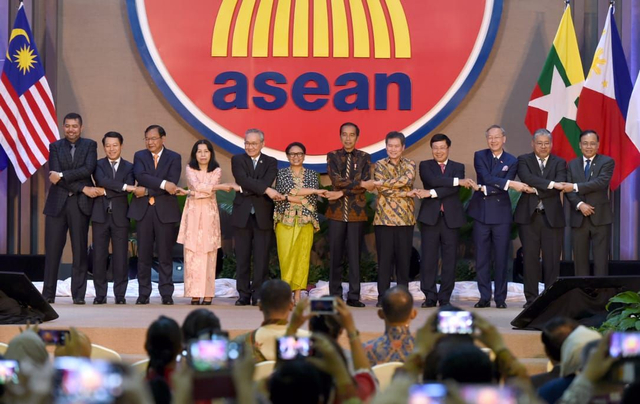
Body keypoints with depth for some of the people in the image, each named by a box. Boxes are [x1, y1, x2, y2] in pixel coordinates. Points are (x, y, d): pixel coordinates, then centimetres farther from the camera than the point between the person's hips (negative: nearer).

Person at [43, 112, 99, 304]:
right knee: (52, 250, 0)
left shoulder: (90, 145, 7)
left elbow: (88, 169, -10)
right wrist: (83, 188, -12)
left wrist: (62, 175, -15)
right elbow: (54, 175, -5)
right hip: (57, 203, 1)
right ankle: (48, 294, 5)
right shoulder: (55, 147, 8)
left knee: (80, 251, 0)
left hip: (80, 203, -1)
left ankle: (79, 294, 3)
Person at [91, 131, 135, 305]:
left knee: (120, 257, 0)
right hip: (100, 215, 0)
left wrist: (106, 191, -11)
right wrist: (123, 186, -20)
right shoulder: (98, 165, 8)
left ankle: (120, 294, 6)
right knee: (99, 256, 1)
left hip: (120, 216, 0)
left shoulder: (129, 167, 10)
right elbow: (101, 180, -13)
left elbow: (129, 189, -6)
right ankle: (100, 294, 7)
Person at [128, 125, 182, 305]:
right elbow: (140, 176, -10)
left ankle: (166, 294, 4)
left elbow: (172, 183, -9)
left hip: (165, 210, -2)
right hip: (143, 209, 2)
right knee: (144, 254, 2)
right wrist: (162, 184, -20)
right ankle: (143, 293, 7)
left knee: (165, 254, -1)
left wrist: (147, 190, -12)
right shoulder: (139, 156, 10)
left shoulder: (174, 158, 5)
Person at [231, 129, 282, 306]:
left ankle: (259, 295, 2)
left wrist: (246, 189, -17)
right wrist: (266, 190, -21)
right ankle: (243, 295, 7)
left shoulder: (271, 163, 9)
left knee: (261, 258, -2)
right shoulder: (237, 160, 6)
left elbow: (267, 183, -10)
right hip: (242, 215, 0)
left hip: (263, 216, 0)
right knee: (242, 257, 2)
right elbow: (243, 180, -12)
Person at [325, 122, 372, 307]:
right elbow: (336, 179, -8)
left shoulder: (364, 157, 7)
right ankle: (335, 295, 8)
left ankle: (354, 296, 3)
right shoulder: (332, 156, 8)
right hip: (337, 212, 0)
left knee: (354, 256, 0)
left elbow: (364, 185, -5)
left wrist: (342, 192, -12)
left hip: (357, 212, 0)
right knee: (335, 256, 2)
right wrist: (357, 183, -12)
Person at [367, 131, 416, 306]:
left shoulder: (410, 165, 9)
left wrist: (381, 183, -15)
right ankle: (383, 296, 4)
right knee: (384, 257, 0)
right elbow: (383, 190, -8)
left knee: (404, 258, 4)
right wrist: (407, 192, -11)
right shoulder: (380, 165, 6)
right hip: (384, 218, -1)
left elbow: (406, 180, -13)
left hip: (405, 218, 1)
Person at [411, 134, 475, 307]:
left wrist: (431, 193, -17)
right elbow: (432, 180, -12)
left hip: (451, 217, 1)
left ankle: (445, 298, 6)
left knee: (449, 259, 0)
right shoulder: (425, 165, 10)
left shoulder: (458, 167, 11)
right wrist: (458, 181, -17)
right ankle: (430, 297, 3)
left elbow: (453, 189, -7)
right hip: (430, 216, -1)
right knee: (429, 258, -3)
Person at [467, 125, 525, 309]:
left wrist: (485, 188, -16)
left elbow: (504, 188, -6)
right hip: (481, 212, 1)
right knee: (482, 258, 2)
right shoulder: (480, 156, 5)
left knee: (501, 258, 1)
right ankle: (484, 297, 9)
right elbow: (486, 178, -11)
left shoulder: (511, 161, 5)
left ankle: (500, 298, 8)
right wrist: (511, 184, -19)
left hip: (501, 213, 0)